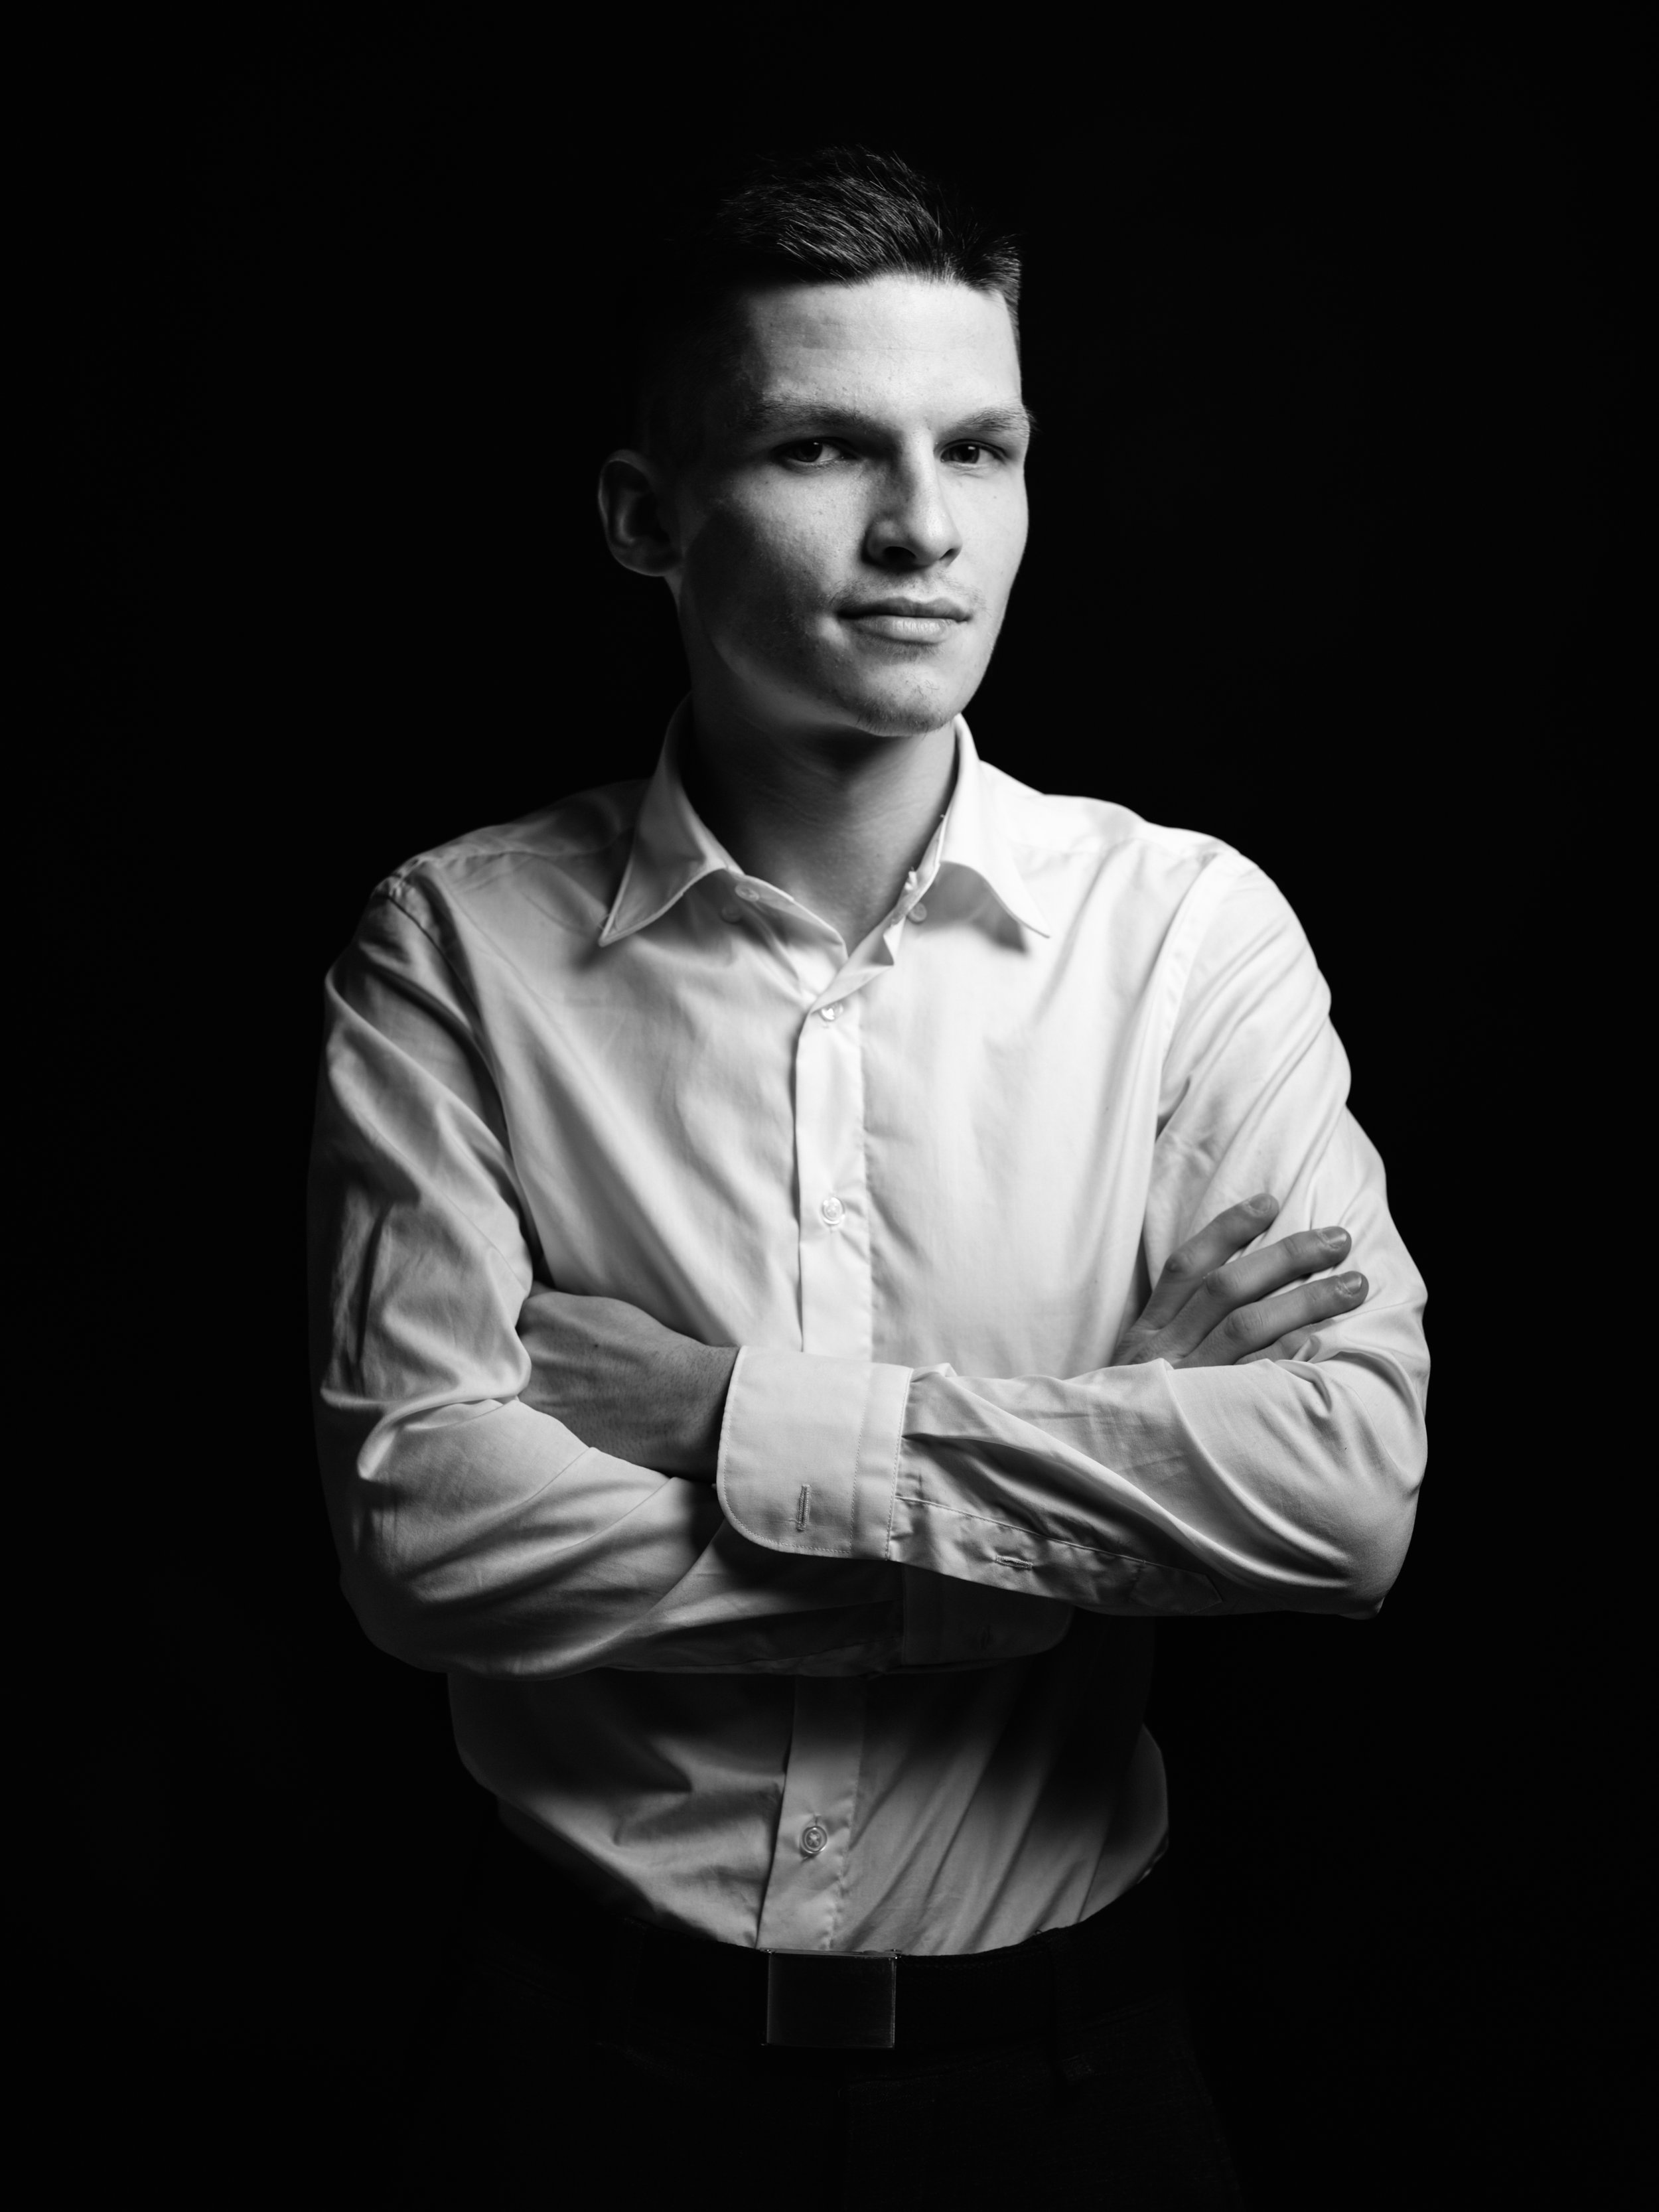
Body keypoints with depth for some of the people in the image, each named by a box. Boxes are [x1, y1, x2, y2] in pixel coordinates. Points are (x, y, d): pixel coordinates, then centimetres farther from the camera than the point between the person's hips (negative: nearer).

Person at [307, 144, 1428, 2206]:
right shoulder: (455, 944, -9)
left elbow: (1350, 1484, -19)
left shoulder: (1190, 928, -9)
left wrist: (729, 1412, -21)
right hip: (585, 2040, 0)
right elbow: (425, 1530, -17)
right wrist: (1119, 1458, -18)